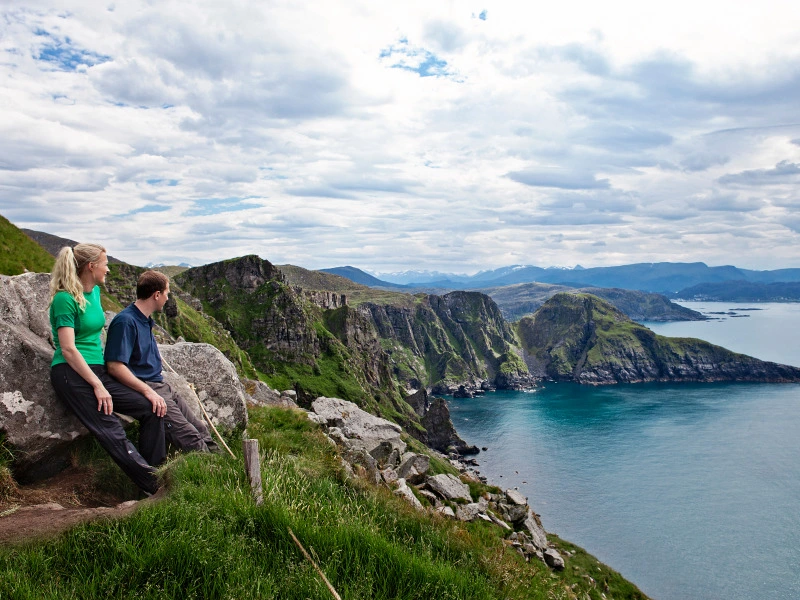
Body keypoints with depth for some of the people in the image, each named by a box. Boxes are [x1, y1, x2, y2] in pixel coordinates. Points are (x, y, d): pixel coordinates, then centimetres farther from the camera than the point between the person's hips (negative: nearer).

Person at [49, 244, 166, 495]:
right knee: (112, 432, -18)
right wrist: (98, 386, -19)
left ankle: (155, 472, 0)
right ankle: (155, 488, -20)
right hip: (72, 374, -8)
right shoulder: (65, 299, -11)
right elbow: (68, 349, -17)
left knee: (152, 409, -4)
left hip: (97, 369, 8)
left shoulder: (94, 292, 13)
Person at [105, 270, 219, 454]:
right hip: (141, 388, -10)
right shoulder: (125, 321, -16)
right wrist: (148, 392, -27)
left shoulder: (146, 321, 15)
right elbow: (115, 366, -23)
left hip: (161, 387, 10)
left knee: (201, 431, 4)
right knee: (192, 440, -16)